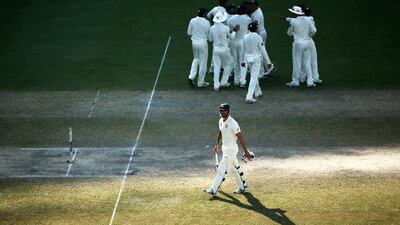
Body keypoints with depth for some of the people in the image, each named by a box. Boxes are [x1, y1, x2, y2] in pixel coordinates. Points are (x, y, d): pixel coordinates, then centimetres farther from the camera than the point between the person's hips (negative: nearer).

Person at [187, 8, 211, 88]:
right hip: (203, 43, -4)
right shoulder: (206, 22, -14)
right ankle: (200, 82, 14)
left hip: (194, 42, 4)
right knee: (203, 62, 7)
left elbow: (189, 32, 5)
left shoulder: (192, 21, -3)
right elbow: (209, 35, -8)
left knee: (196, 59, 24)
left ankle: (191, 77, 8)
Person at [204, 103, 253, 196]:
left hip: (231, 149, -9)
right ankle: (243, 187, 28)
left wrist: (246, 151, -20)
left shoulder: (232, 123, -21)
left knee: (222, 169, -9)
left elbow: (240, 137, -20)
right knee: (234, 169, 17)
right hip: (225, 148, 9)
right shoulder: (221, 121, 5)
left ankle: (213, 190, -7)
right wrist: (217, 145, 19)